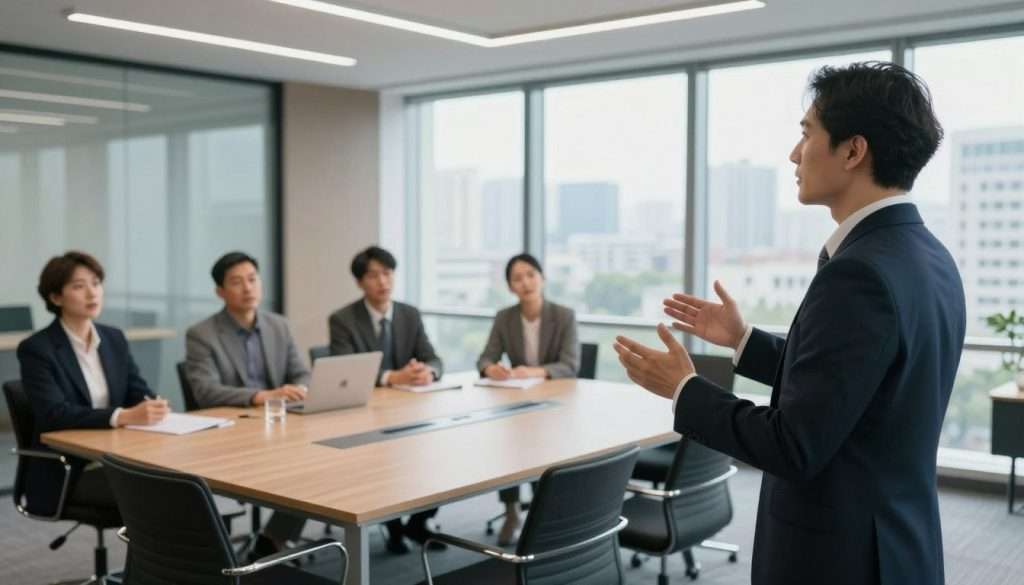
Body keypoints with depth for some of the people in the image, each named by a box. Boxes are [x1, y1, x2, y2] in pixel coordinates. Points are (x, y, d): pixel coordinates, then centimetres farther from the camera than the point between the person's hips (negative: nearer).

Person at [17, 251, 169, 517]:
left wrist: (153, 406, -18)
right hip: (66, 472, -5)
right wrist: (123, 416, -31)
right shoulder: (36, 349, -8)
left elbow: (139, 392, 7)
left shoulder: (114, 338, 11)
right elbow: (54, 414, -20)